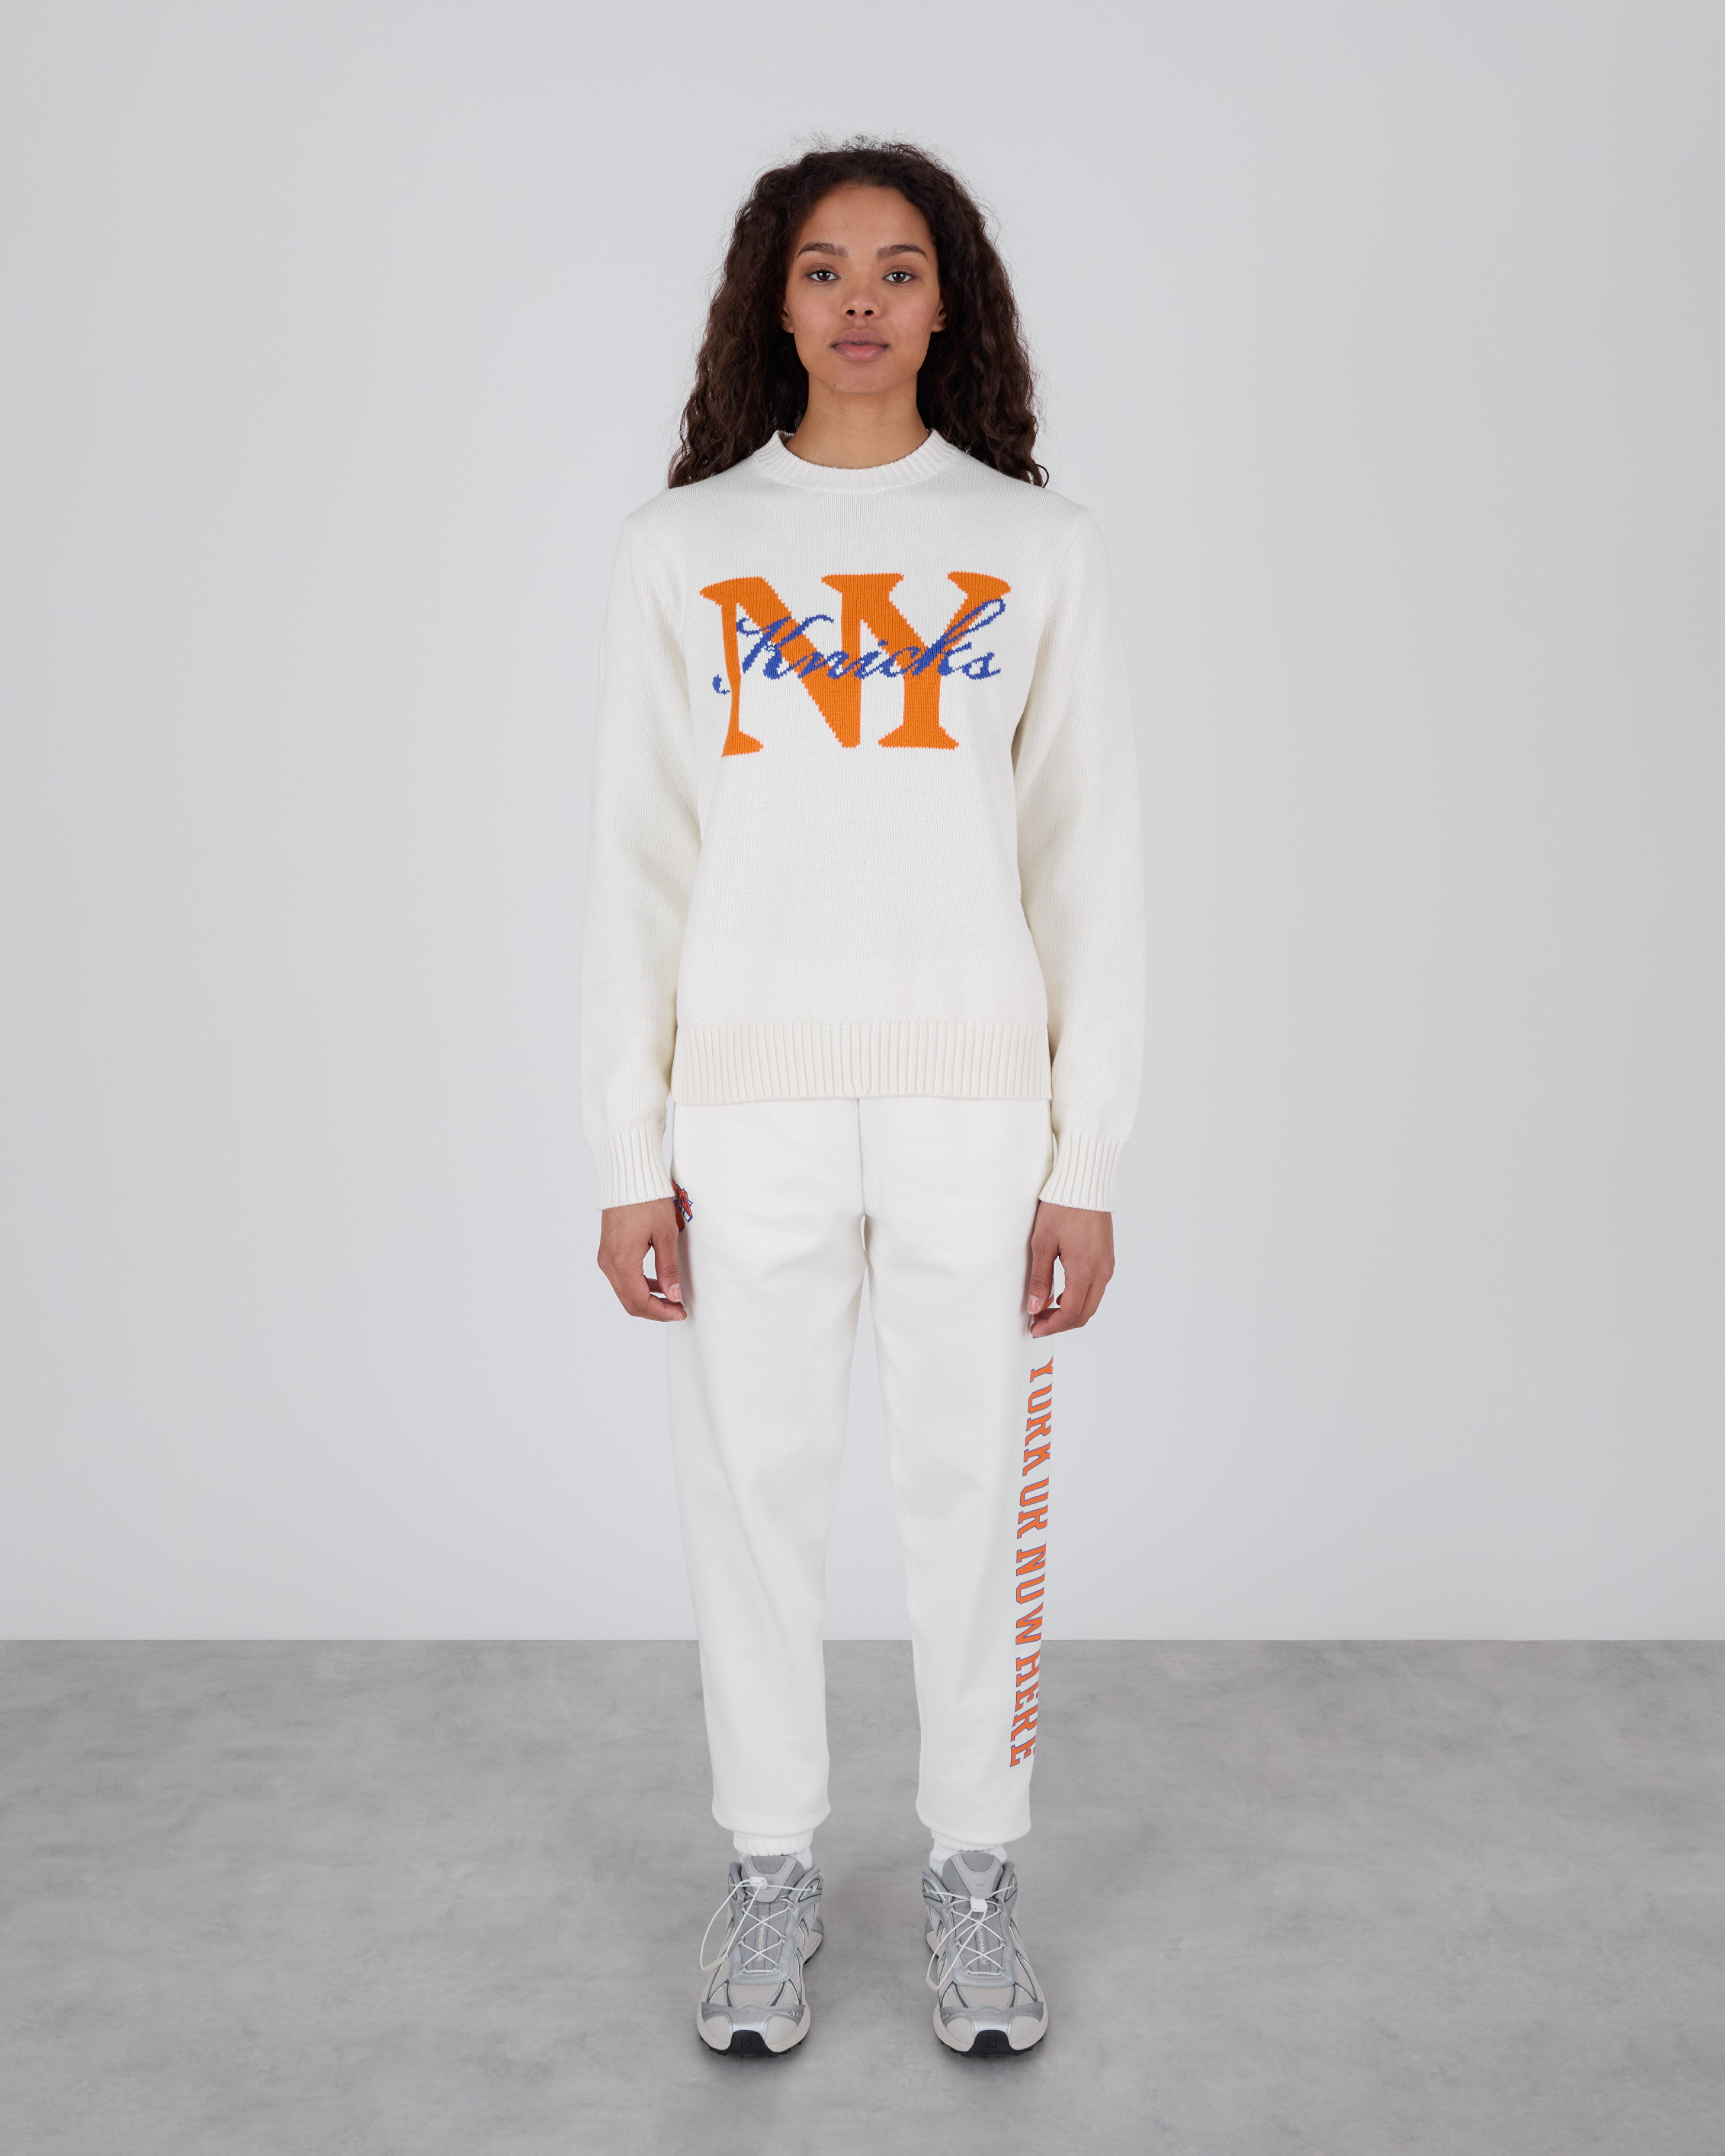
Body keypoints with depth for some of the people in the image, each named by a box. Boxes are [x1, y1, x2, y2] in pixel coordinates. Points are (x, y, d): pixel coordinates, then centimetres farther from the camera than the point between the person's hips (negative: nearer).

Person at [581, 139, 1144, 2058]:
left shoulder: (1036, 549, 5)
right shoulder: (680, 550, 6)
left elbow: (1090, 867, 4)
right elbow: (635, 863, 5)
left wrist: (1088, 1160, -1)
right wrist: (625, 1154, 0)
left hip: (975, 1101, 0)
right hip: (751, 1104, 1)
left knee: (974, 1490, 7)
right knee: (753, 1491, 8)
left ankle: (972, 1873, 27)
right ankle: (772, 1871, 27)